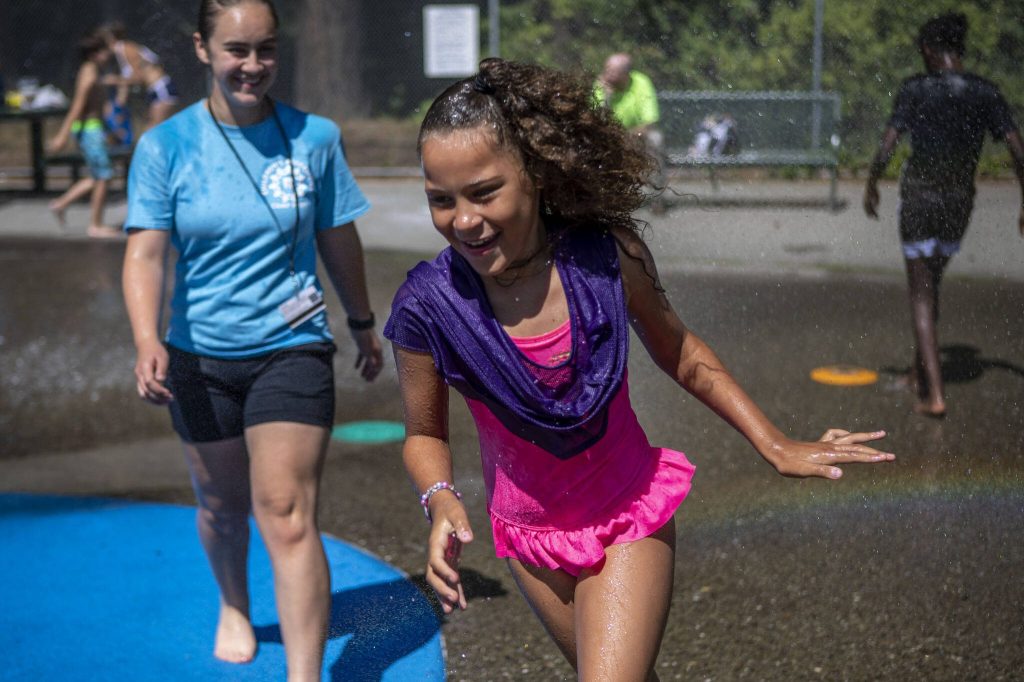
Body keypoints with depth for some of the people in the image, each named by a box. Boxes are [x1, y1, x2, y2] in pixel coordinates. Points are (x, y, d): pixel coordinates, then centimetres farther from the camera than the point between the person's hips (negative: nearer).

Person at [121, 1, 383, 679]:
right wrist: (147, 340, -30)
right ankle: (234, 606, 49)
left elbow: (338, 240, 9)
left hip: (292, 350, -1)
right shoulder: (166, 146, -6)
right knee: (223, 506, 19)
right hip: (202, 357, 2)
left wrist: (363, 322, 20)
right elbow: (145, 250, -13)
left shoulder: (315, 137, -3)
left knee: (288, 516, -12)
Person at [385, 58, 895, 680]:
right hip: (530, 536, 1)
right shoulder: (428, 308, -22)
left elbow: (681, 355, -2)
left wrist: (776, 446, -2)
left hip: (630, 520, -1)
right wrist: (443, 503, -26)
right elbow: (425, 435, -5)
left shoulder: (607, 256, -21)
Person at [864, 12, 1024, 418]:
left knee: (921, 294, 0)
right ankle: (919, 373, 36)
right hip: (960, 200, 4)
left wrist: (871, 185, 2)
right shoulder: (986, 94, 1)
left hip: (919, 194, -4)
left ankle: (934, 393, -9)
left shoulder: (915, 90, -9)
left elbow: (887, 145, -13)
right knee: (931, 283, 23)